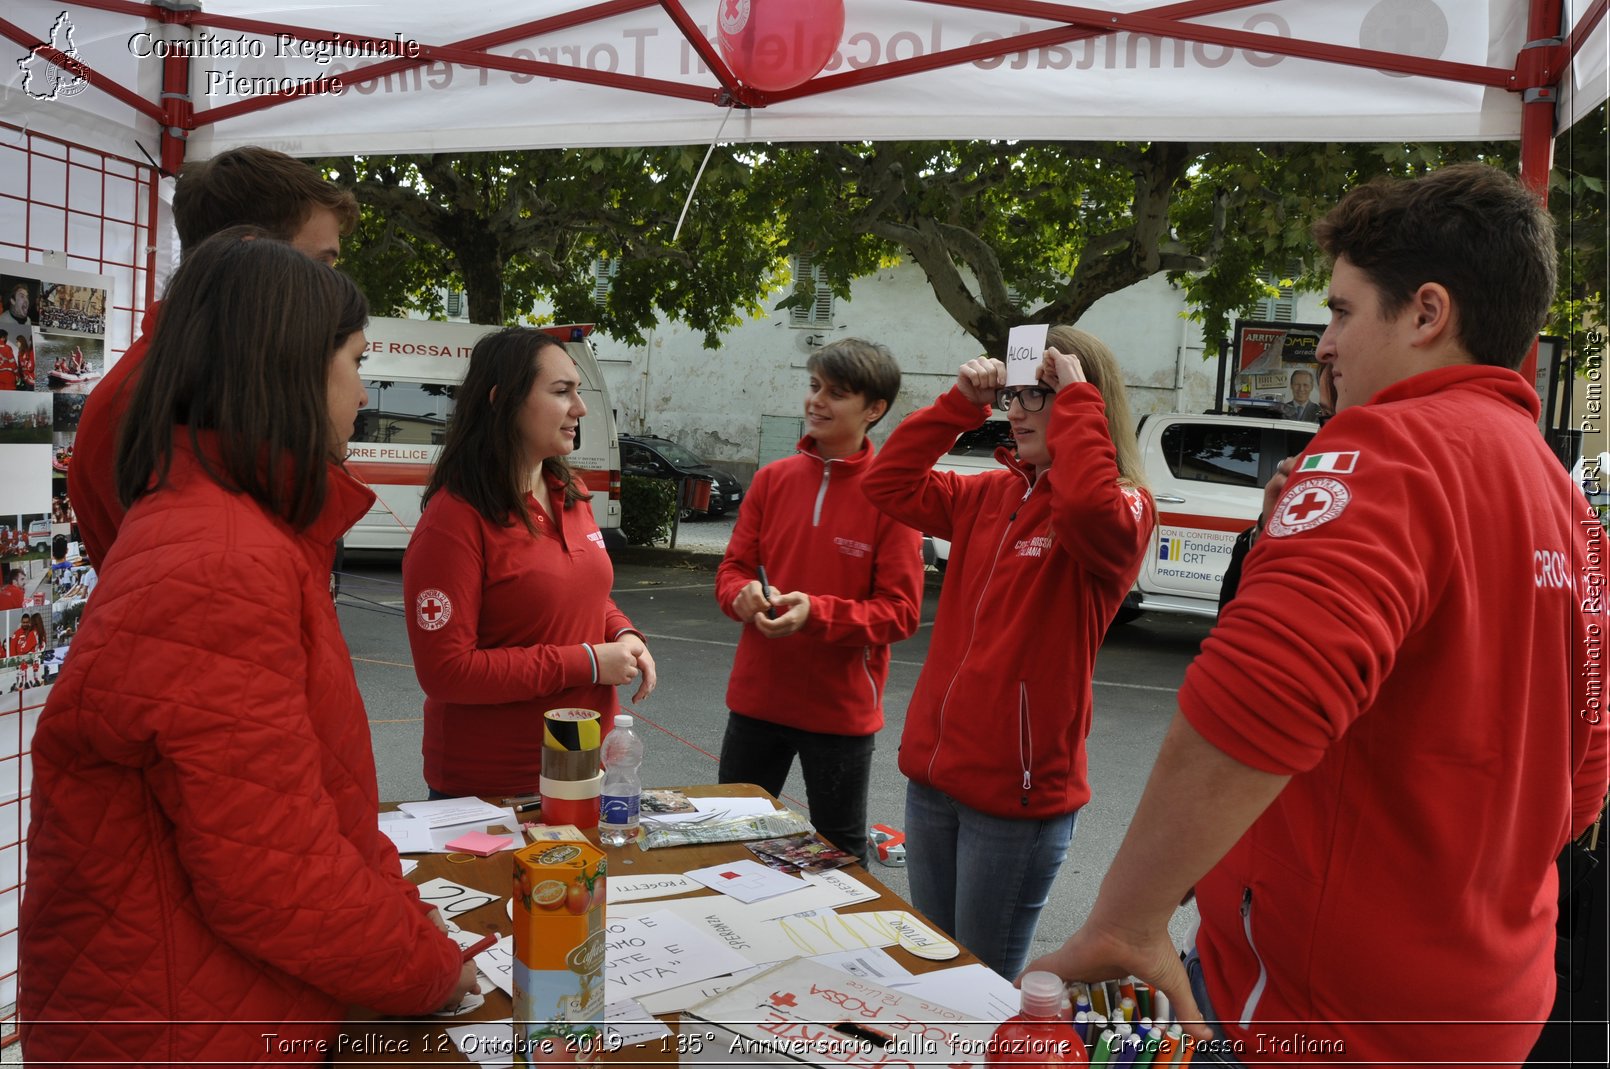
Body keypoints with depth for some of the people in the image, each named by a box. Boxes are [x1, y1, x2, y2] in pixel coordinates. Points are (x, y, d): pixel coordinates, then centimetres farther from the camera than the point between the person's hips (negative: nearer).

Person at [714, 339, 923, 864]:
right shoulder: (773, 479, 3)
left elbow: (900, 612, -13)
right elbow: (732, 569, 6)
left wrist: (816, 612, -26)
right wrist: (744, 595, -17)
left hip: (841, 708, -4)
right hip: (756, 697, 4)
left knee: (840, 856, 15)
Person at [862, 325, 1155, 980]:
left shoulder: (1121, 505, -11)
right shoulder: (993, 495, 8)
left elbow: (1089, 509, -34)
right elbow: (889, 484, 10)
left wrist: (1076, 398, -21)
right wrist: (960, 404, 2)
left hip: (1019, 789, -6)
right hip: (935, 774, 7)